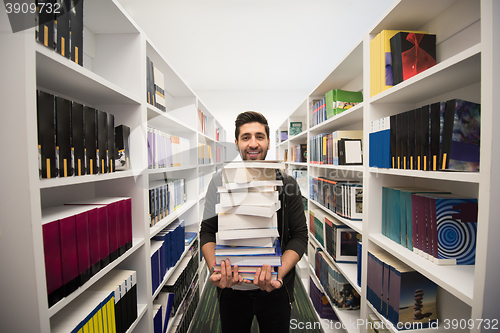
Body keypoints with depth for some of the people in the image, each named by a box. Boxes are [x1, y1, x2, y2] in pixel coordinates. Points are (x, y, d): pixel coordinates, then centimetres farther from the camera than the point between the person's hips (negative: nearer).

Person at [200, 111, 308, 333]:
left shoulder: (286, 183, -7)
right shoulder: (220, 181, -5)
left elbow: (299, 235, -6)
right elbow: (207, 232, -2)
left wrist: (278, 274, -19)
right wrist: (215, 270, -17)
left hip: (275, 289, 0)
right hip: (231, 288, 1)